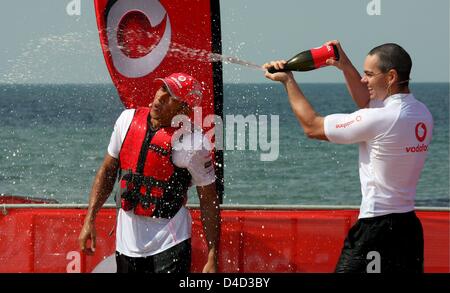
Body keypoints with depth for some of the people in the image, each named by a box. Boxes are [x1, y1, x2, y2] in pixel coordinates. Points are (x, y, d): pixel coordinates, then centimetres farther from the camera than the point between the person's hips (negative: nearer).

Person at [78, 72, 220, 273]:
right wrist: (90, 219, 7)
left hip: (169, 243, -5)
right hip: (127, 240, 5)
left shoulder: (192, 142, -14)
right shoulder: (128, 119, 1)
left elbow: (209, 202, -8)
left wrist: (212, 259, -11)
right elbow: (107, 171, 12)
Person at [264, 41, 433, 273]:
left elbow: (312, 127, -7)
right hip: (410, 225, 8)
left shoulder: (379, 120, -18)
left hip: (376, 227, -8)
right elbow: (369, 103, 26)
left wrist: (288, 81, 4)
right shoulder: (422, 113, 6)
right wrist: (346, 67, 15)